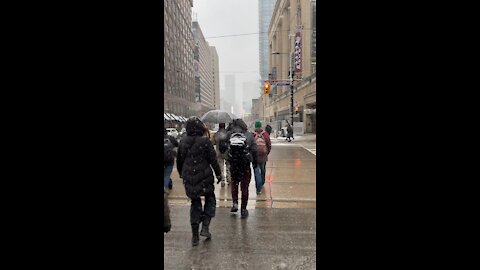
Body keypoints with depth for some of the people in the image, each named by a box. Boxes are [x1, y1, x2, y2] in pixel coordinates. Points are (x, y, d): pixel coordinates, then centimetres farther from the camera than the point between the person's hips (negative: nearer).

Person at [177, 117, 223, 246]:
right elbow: (213, 160, -10)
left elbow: (179, 160, 12)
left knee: (195, 203, 14)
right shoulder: (205, 141, -12)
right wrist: (218, 174, 2)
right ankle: (205, 227, 9)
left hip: (189, 178, 4)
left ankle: (195, 236, 15)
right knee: (210, 199, 18)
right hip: (204, 177, -4)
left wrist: (182, 174, 25)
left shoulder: (183, 142, 2)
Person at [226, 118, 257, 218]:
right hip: (245, 166, 0)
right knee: (244, 187, 10)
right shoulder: (249, 135, -4)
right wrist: (255, 162, 10)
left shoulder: (229, 134, -5)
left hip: (233, 166, 1)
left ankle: (235, 203, 13)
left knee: (234, 183, 24)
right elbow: (254, 150, -3)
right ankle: (243, 209, 18)